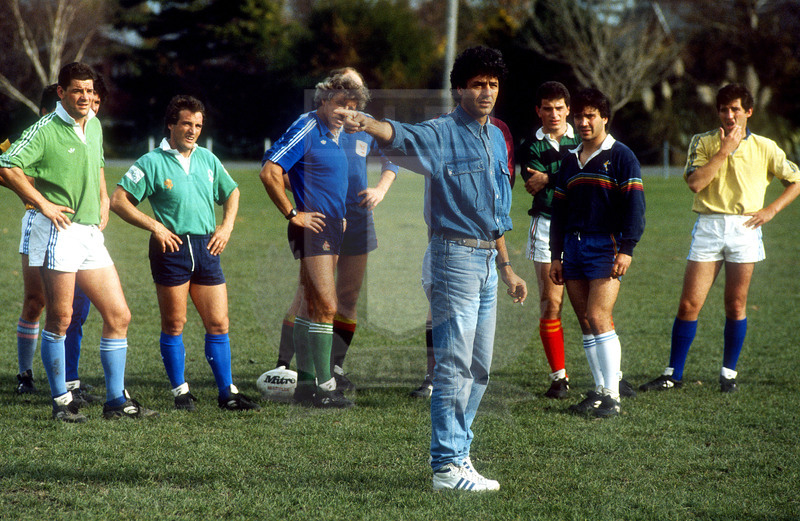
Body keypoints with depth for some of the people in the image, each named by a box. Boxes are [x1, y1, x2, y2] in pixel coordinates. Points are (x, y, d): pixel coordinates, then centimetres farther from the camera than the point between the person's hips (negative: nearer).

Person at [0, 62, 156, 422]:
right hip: (59, 232, -7)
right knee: (59, 319, -3)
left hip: (91, 234, 7)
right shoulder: (46, 130, -10)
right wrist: (43, 203, -15)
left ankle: (116, 400, 11)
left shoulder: (95, 126, 14)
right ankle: (61, 402, 6)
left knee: (118, 316, 4)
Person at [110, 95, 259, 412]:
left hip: (206, 247, 4)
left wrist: (226, 226, 12)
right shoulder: (151, 162, -3)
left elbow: (231, 193, 27)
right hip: (172, 246, -4)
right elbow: (118, 201, -5)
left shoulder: (207, 159, 12)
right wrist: (154, 225, -11)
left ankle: (227, 392, 7)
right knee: (174, 324, 2)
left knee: (218, 323, 2)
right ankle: (180, 391, 12)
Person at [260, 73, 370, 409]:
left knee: (311, 307, 12)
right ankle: (324, 386, -11)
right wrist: (293, 214, -17)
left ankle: (306, 383, 16)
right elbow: (269, 173, -19)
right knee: (326, 306, -12)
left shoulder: (335, 135, 14)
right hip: (313, 227, -9)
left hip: (332, 227, 9)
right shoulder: (307, 129, -13)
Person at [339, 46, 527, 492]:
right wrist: (366, 123, -52)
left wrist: (506, 267, 24)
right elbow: (402, 137, -31)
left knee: (479, 369, 13)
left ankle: (459, 451, 24)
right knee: (455, 366, -9)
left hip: (488, 260, 8)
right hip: (456, 256, -8)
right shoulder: (444, 134, -8)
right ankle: (448, 465, -7)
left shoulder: (497, 138, 16)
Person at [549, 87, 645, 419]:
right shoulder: (569, 162, 18)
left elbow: (634, 204, -7)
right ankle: (600, 390, 9)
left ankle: (611, 395, -11)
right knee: (586, 324, 4)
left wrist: (626, 248, -16)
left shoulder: (621, 157, -1)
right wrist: (556, 255, 16)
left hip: (606, 246, -6)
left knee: (598, 318, -14)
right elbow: (559, 210, 21)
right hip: (573, 246, 6)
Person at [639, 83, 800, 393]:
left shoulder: (764, 148, 5)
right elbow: (695, 182, -11)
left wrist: (771, 210, 1)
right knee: (689, 305, -4)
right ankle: (673, 374, 3)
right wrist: (724, 151, -12)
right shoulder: (703, 143, 5)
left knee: (736, 306, 4)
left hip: (744, 228, 0)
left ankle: (729, 373, 16)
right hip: (708, 226, 0)